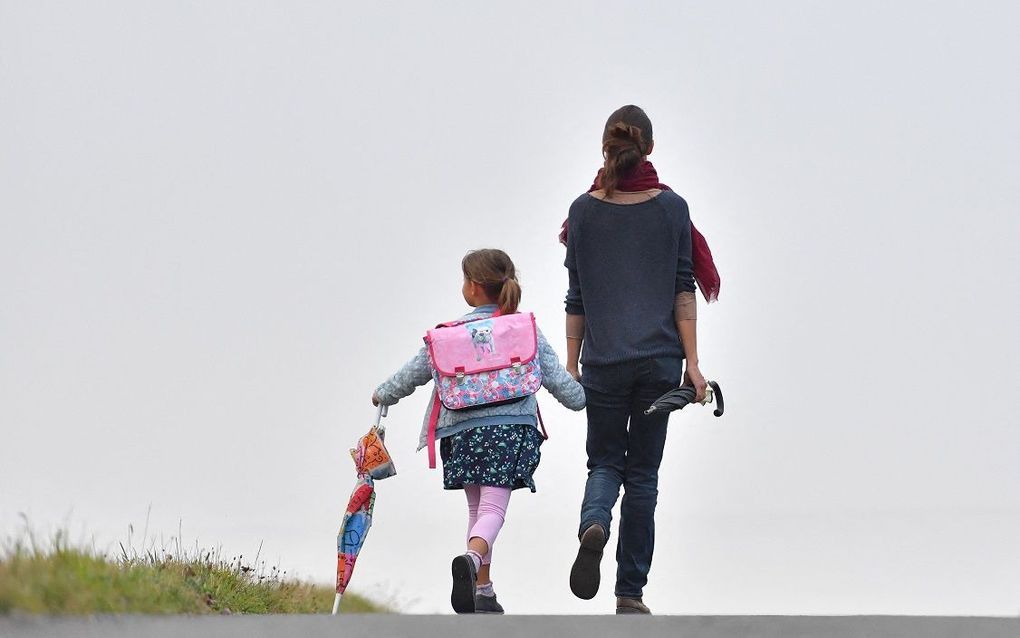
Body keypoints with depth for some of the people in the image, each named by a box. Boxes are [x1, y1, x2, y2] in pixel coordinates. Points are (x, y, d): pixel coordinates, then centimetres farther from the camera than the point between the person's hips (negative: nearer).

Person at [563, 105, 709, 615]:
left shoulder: (584, 210, 0)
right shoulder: (671, 207, -1)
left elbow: (576, 297, 3)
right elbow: (683, 289, -2)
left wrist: (571, 365, 10)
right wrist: (692, 362, 0)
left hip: (603, 360, 0)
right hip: (659, 358, 0)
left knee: (605, 462, 13)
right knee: (643, 473, 8)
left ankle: (593, 525, -21)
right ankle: (630, 593, 8)